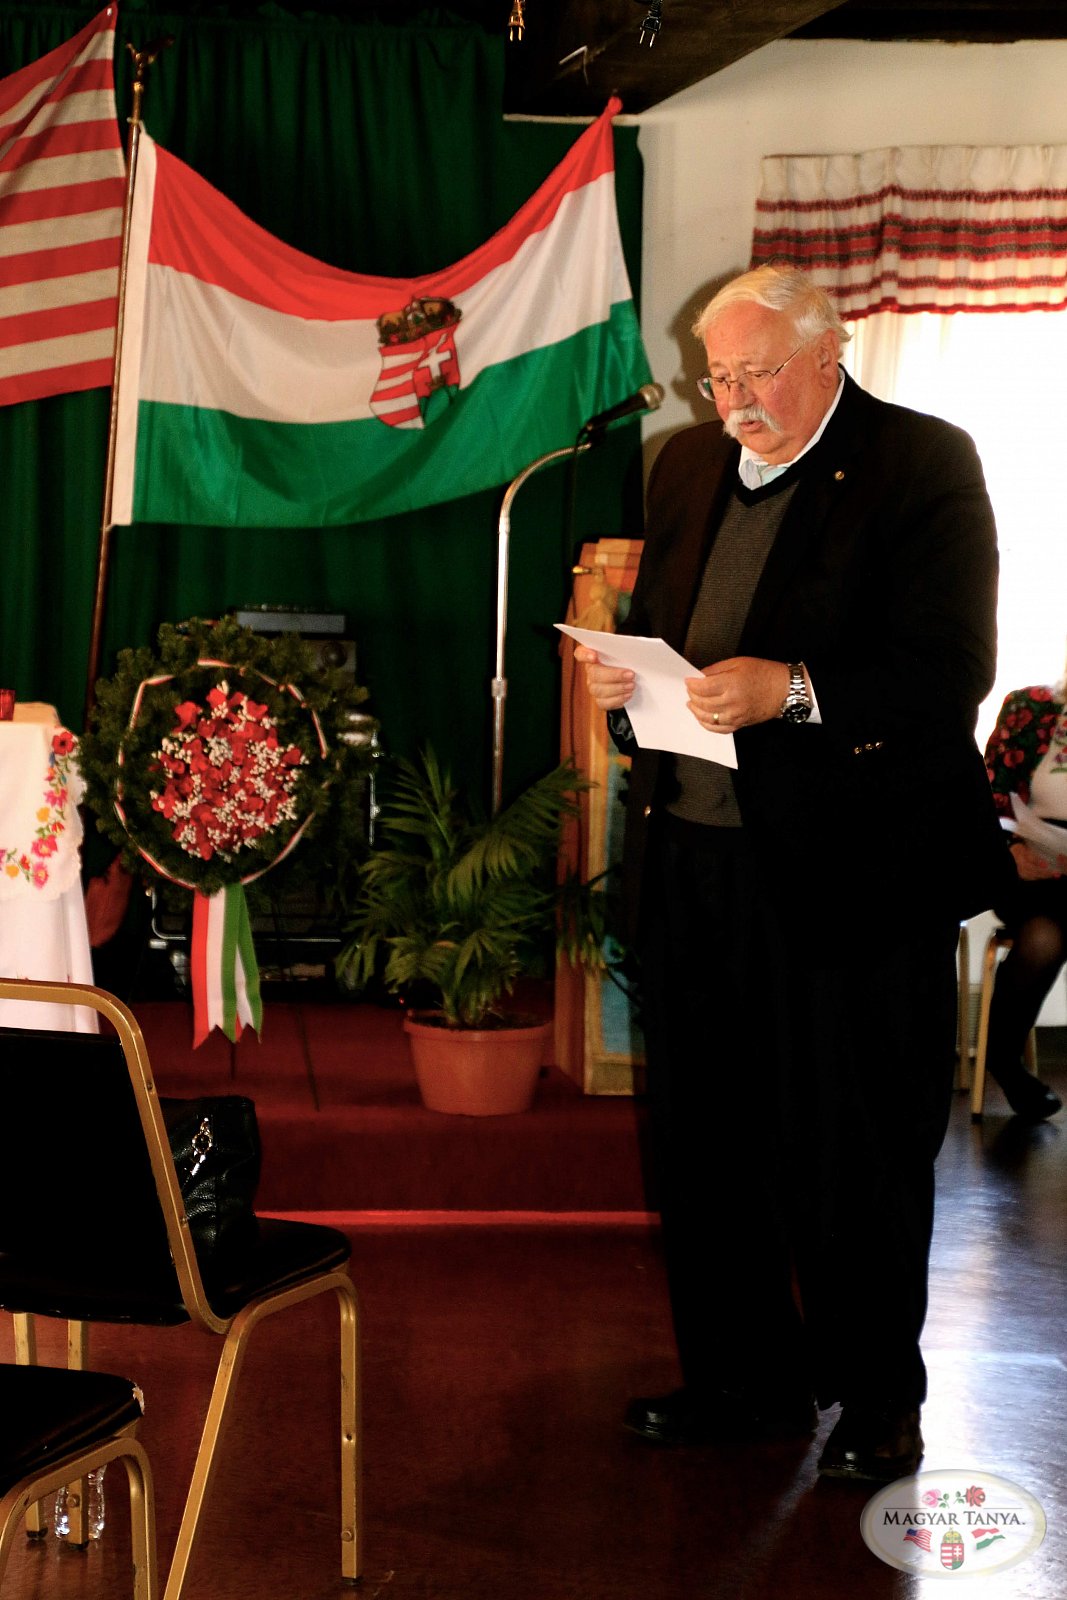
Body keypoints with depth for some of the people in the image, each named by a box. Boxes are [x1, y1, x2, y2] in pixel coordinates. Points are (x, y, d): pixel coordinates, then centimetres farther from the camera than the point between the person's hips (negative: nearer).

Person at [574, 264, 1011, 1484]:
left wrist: (793, 689, -27)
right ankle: (740, 1381, 30)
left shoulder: (924, 466, -7)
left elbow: (949, 677, -15)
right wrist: (620, 682, -1)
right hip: (691, 857, 6)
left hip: (849, 874, -6)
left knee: (853, 1154, 5)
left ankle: (877, 1402, 23)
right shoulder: (687, 468, 13)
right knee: (704, 1142, 13)